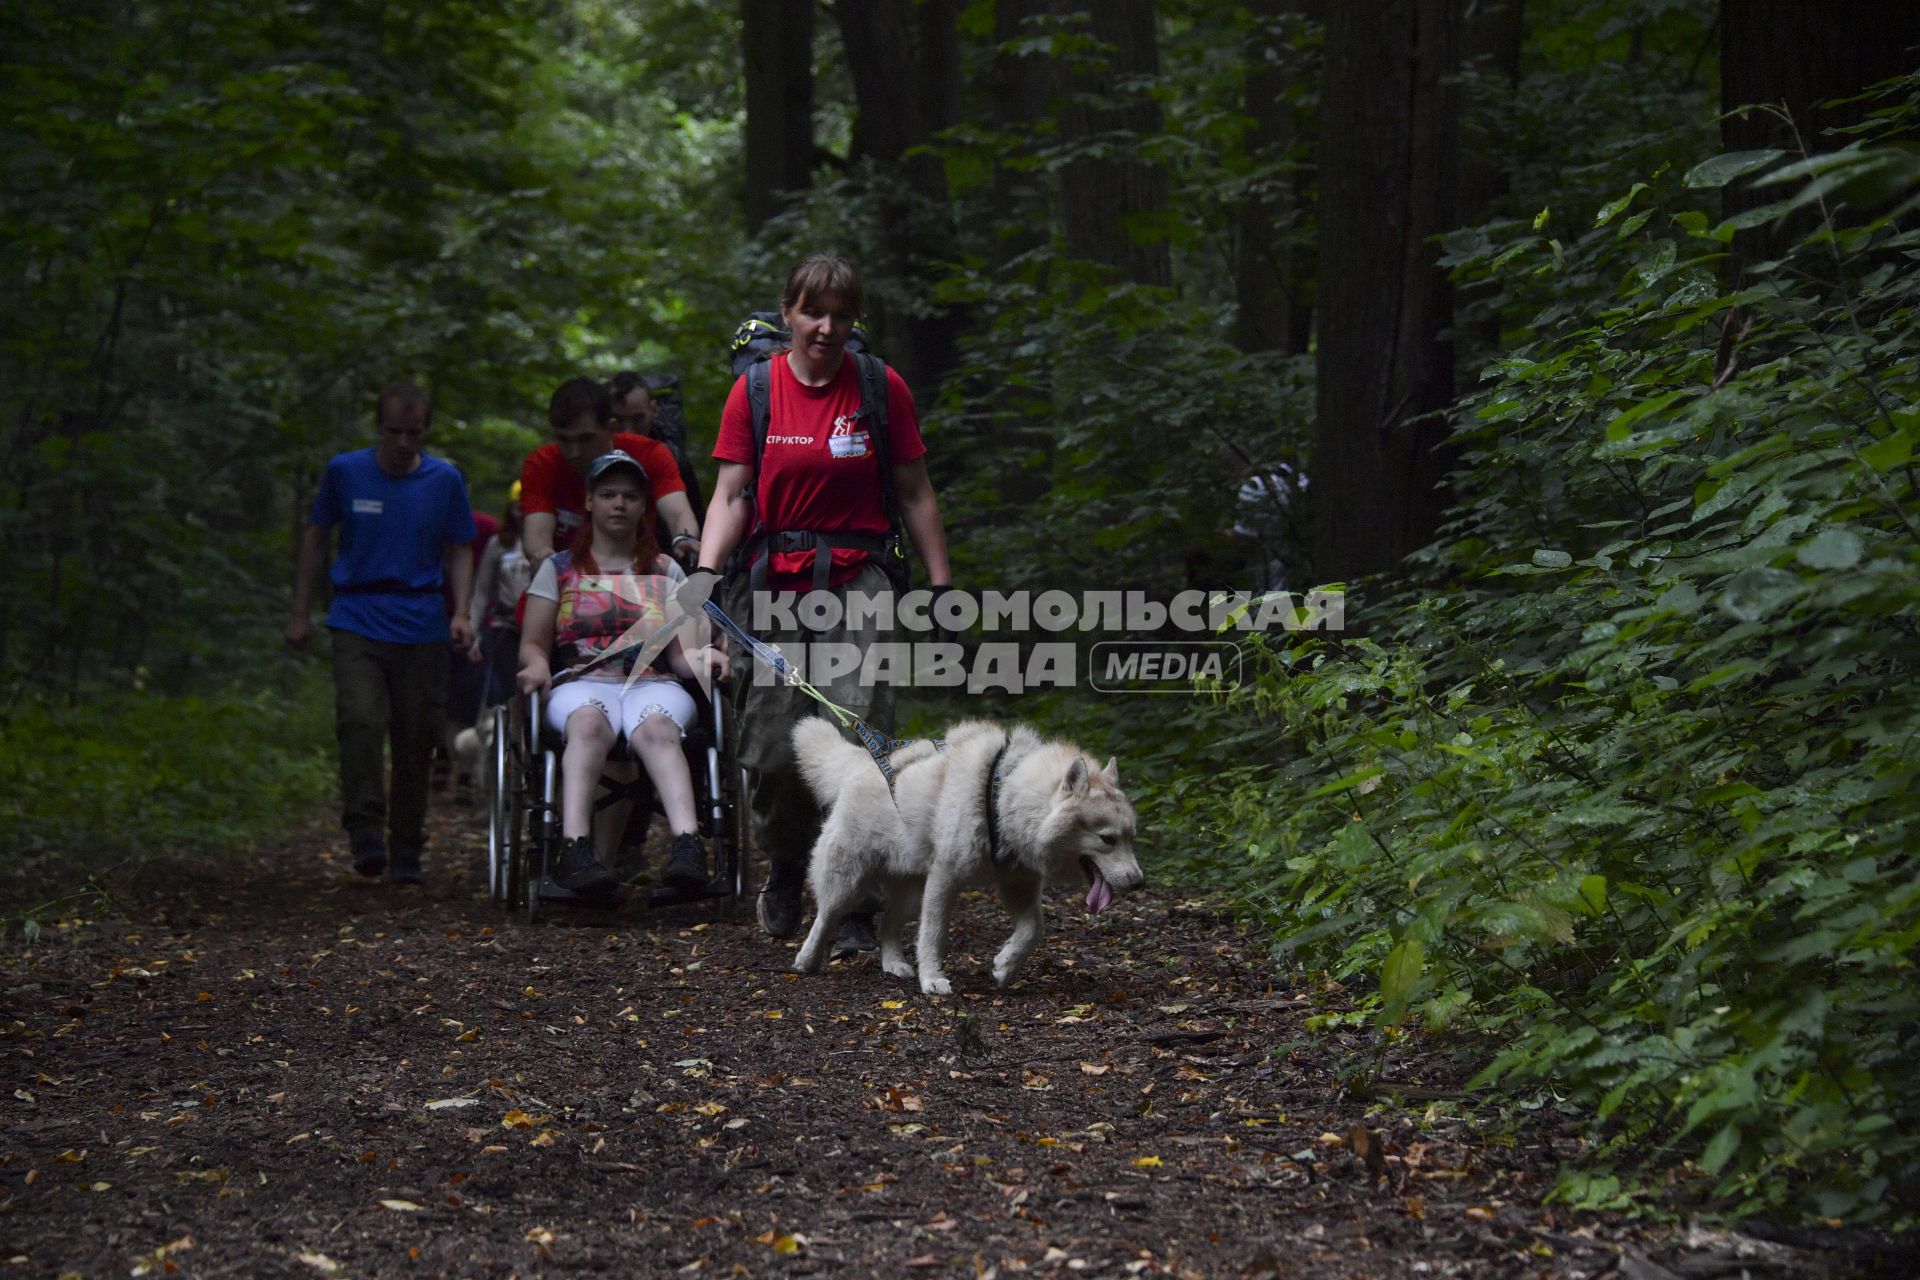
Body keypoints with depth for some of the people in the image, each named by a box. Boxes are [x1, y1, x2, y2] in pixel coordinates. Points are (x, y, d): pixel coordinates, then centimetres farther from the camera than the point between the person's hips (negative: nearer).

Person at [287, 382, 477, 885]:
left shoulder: (445, 480, 4)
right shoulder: (345, 471, 2)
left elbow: (459, 550, 10)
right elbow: (315, 538, 12)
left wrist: (460, 612, -5)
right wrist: (301, 613, 11)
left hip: (421, 628, 1)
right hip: (357, 621, -1)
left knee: (416, 739, 2)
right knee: (361, 722, -20)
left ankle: (407, 851, 14)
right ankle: (366, 833, -14)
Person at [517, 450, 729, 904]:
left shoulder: (666, 572, 22)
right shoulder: (558, 569, 21)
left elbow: (680, 651, 13)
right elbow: (532, 643, 15)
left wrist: (704, 657, -11)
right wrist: (537, 665, -10)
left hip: (654, 685, 0)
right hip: (581, 684, 0)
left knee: (656, 728, -37)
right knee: (588, 724, -39)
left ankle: (687, 844, -60)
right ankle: (575, 848, -57)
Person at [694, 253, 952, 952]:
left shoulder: (882, 389, 3)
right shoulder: (754, 390, 4)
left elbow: (915, 493, 8)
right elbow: (731, 496, 1)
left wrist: (941, 584, 3)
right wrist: (705, 573, -14)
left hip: (858, 579, -1)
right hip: (773, 580, 1)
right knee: (771, 748, 0)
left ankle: (854, 907, -6)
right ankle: (785, 870, 29)